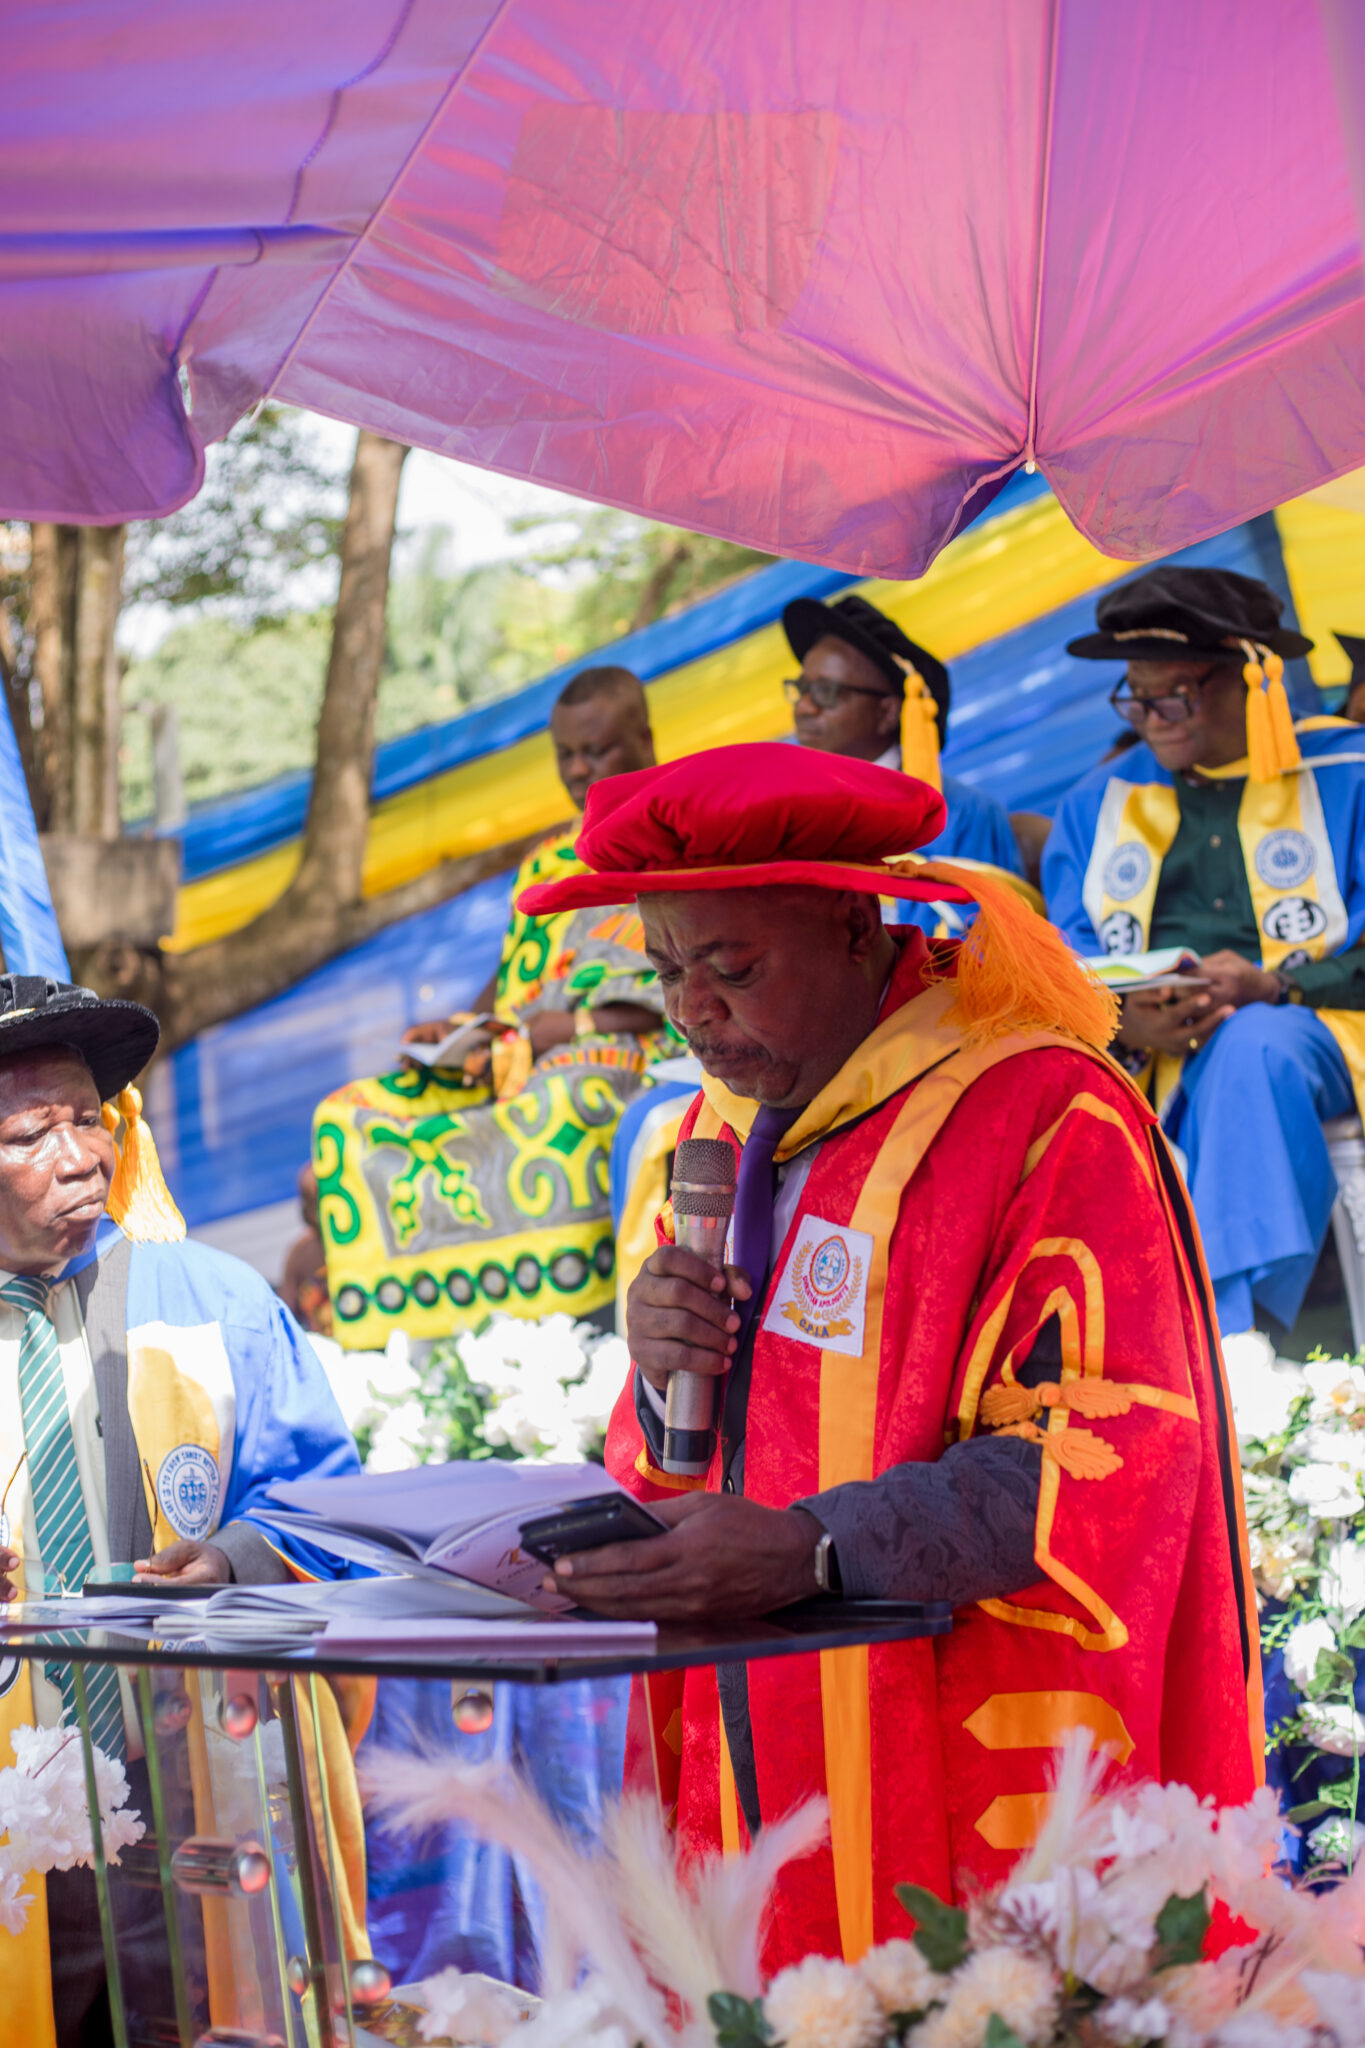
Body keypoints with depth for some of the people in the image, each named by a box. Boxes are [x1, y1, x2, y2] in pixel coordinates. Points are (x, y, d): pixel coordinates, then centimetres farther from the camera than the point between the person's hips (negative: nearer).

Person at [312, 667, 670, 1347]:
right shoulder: (550, 857, 23)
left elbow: (650, 1008, -11)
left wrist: (522, 1034, -15)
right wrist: (463, 1031, -1)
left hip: (619, 1066, -7)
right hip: (519, 1066, 8)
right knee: (348, 1119, -10)